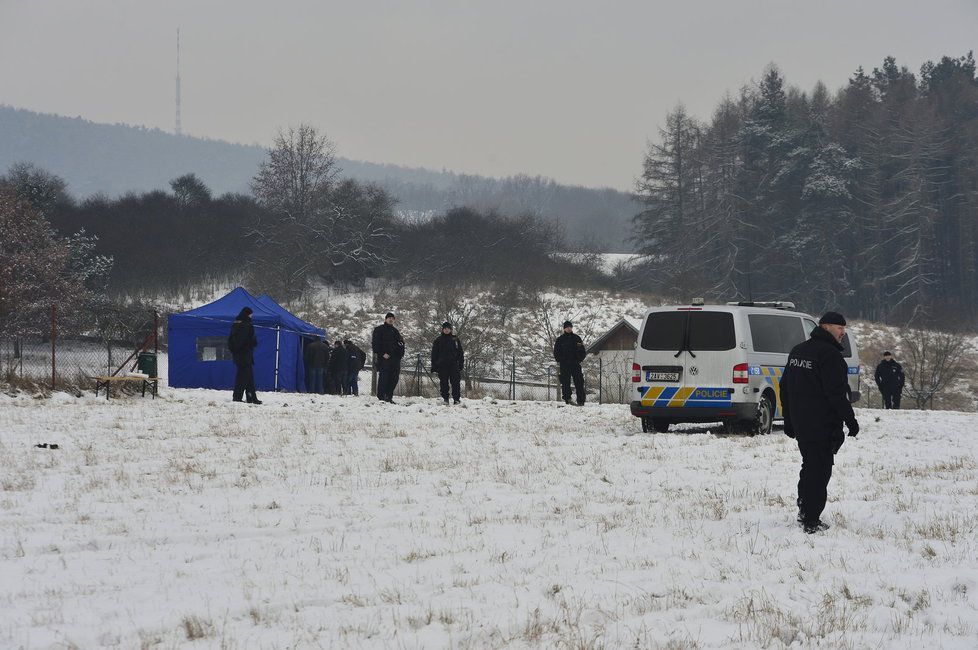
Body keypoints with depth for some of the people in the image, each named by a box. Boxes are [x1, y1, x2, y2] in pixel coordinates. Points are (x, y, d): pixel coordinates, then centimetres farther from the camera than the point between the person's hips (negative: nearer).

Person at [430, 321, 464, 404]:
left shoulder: (455, 339, 10)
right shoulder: (438, 340, 8)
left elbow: (460, 352, 12)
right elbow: (434, 354, 8)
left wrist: (461, 364, 4)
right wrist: (434, 366, 1)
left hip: (454, 364, 0)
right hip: (442, 365, 0)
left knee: (455, 382, -6)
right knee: (444, 383, 0)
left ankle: (456, 399, -4)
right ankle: (445, 399, 8)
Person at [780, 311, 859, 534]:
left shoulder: (797, 351, 13)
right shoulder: (829, 355, -16)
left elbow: (785, 388, 18)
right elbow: (836, 393, -20)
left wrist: (789, 420, 23)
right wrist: (850, 420, -13)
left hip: (800, 424, 8)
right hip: (823, 425, -8)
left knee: (809, 465, 22)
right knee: (819, 470, -4)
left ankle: (804, 511, 25)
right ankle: (811, 521, -4)